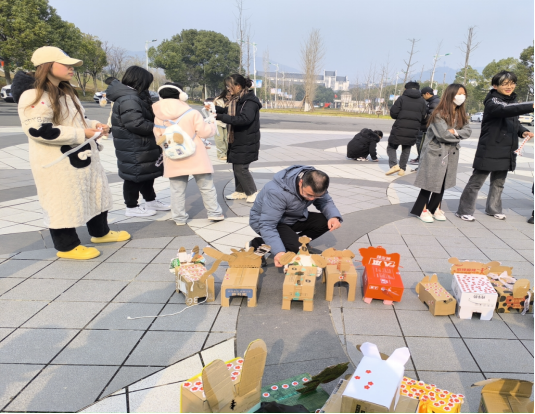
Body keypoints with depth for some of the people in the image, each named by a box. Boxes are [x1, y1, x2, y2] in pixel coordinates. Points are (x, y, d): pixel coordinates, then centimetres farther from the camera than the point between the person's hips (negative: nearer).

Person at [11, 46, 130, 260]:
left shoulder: (66, 91, 14)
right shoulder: (34, 96, -18)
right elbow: (38, 130, -26)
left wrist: (93, 125, 1)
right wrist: (81, 134, -24)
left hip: (81, 155, 10)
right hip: (57, 162, -10)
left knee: (94, 194, 18)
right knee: (63, 203, 1)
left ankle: (100, 232, 35)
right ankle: (67, 246, 16)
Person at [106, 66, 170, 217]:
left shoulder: (134, 97, 14)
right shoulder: (129, 99, -21)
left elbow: (147, 116, 20)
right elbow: (137, 124, -27)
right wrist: (157, 128, -15)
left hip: (142, 145, 11)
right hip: (133, 148, -11)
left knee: (147, 173, 18)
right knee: (134, 175, 0)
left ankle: (151, 201, 32)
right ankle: (132, 207, 12)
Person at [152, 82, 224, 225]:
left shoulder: (158, 117, -1)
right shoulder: (192, 114, -12)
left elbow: (158, 137, 8)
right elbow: (205, 132, -7)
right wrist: (212, 125, 13)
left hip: (173, 161, 3)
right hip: (195, 158, -2)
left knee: (177, 190, 11)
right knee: (206, 186, 10)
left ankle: (179, 217, 14)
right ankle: (215, 213, 14)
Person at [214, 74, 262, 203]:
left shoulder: (250, 101, -18)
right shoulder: (236, 99, 10)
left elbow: (244, 119, -30)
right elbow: (229, 112, 21)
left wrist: (220, 117, -32)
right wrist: (215, 108, 4)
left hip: (246, 142, -9)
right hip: (236, 139, 9)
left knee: (241, 168, -5)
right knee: (236, 167, 13)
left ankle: (253, 192, 11)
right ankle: (240, 191, 27)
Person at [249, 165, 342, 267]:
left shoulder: (315, 184, -18)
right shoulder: (278, 192, -37)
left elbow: (326, 201, -3)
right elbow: (267, 225, -37)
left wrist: (334, 216, -26)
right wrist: (279, 251, -49)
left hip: (294, 217, 7)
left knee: (325, 222, -15)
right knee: (296, 247, -30)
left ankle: (299, 242, 4)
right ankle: (257, 243, -8)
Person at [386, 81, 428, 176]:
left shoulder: (402, 98, -4)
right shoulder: (422, 101, 8)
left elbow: (393, 113, -8)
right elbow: (424, 117, 5)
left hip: (399, 129, -4)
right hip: (413, 131, 4)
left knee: (391, 147, 10)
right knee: (406, 150, 18)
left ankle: (394, 165, -9)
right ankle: (402, 169, 17)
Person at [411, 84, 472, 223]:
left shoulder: (461, 115, 8)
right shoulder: (439, 114, -14)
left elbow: (468, 131, -2)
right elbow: (443, 134, -22)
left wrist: (455, 132, -19)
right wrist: (458, 136, -6)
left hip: (451, 154, 6)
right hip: (435, 152, -6)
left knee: (443, 182, 10)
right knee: (430, 181, -1)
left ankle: (435, 208, 23)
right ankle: (422, 209, 10)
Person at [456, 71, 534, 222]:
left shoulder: (512, 101, 14)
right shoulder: (492, 102, -13)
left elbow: (514, 122, 22)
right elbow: (505, 110, -34)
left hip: (506, 151, 8)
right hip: (489, 151, -8)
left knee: (498, 182, 17)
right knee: (476, 181, -1)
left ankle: (493, 209, 30)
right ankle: (465, 210, 7)